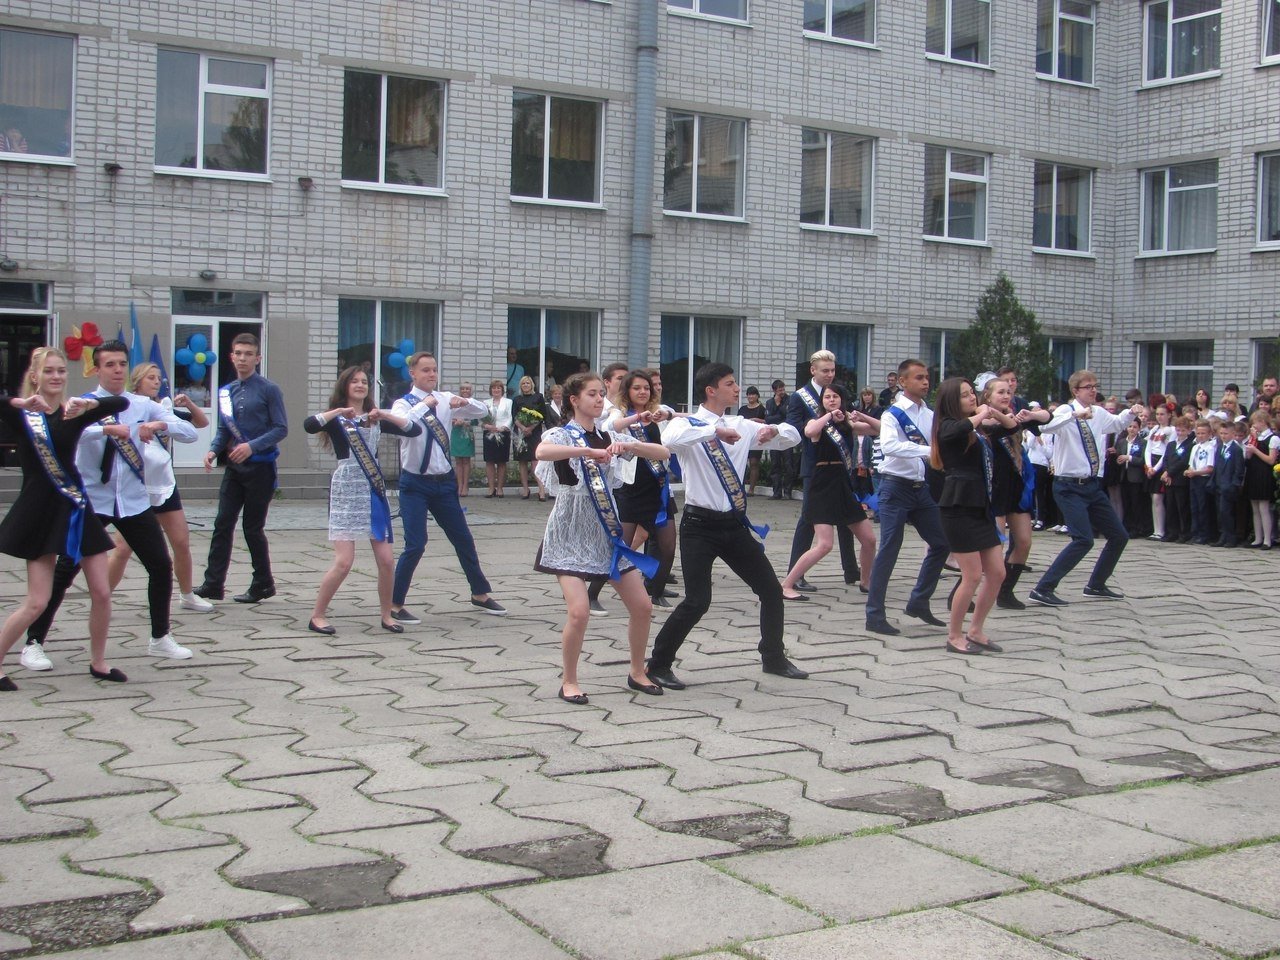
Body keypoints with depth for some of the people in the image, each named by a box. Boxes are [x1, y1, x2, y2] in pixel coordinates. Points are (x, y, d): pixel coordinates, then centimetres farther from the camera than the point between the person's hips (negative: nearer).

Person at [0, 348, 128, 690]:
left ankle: (98, 662, 21)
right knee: (37, 602, -5)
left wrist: (87, 403, -25)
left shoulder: (74, 414, 5)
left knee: (102, 592, 3)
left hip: (74, 507, 4)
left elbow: (121, 403, -9)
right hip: (39, 510, -4)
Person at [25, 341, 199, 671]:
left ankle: (161, 638, 23)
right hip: (91, 501, -3)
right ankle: (34, 643, 9)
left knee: (161, 566, 5)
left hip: (134, 501, 3)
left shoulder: (144, 405, 4)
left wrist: (161, 424, -24)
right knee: (64, 572, -3)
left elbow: (190, 433, -4)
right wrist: (109, 429, -42)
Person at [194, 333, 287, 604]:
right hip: (233, 467, 5)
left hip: (260, 467, -5)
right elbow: (223, 429, 15)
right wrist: (213, 451, -4)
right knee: (222, 524, 1)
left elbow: (281, 429, -10)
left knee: (253, 528, 2)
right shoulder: (226, 392, 10)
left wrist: (252, 446, -21)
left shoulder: (269, 390, -6)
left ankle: (263, 584, 16)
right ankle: (213, 584, 4)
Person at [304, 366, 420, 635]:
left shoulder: (376, 419, 15)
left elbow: (415, 430, 4)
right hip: (346, 493, -4)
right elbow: (309, 425, -19)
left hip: (374, 492, 4)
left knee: (387, 561, 0)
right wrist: (339, 411, -19)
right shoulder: (336, 418, 3)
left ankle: (386, 615, 17)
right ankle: (317, 615, 2)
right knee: (344, 562, -12)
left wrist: (386, 415, -7)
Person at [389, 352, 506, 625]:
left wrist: (464, 402, -12)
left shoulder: (445, 399, 5)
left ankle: (480, 594, 33)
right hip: (416, 483, -5)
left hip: (444, 481, 5)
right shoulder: (404, 404, -9)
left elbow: (482, 411, 7)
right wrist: (424, 404, -27)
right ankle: (395, 605, 2)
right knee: (415, 545, -12)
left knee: (464, 539, 15)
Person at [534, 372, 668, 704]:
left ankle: (637, 672, 25)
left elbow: (663, 453, 3)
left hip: (607, 531, 6)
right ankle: (569, 681, 3)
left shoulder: (608, 437, 8)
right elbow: (542, 453, -33)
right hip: (571, 534, -6)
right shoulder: (560, 435, -7)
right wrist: (589, 451, -36)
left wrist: (629, 446, -14)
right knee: (579, 611, -18)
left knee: (642, 607, 4)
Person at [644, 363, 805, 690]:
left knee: (771, 589, 11)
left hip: (734, 524, 6)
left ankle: (774, 658, 31)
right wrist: (715, 431, -35)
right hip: (700, 525, -6)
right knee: (697, 601, -13)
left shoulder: (741, 426, 7)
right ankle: (658, 665, 5)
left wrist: (774, 431, -9)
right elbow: (670, 439, -35)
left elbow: (793, 436, 13)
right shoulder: (688, 425, -9)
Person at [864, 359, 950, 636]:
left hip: (921, 488, 7)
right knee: (889, 550, -6)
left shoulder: (931, 415, 10)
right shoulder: (893, 414, -11)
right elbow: (889, 446, -30)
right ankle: (875, 615, 1)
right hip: (896, 487, -7)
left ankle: (918, 602, 23)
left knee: (941, 543, 9)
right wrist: (926, 451, -36)